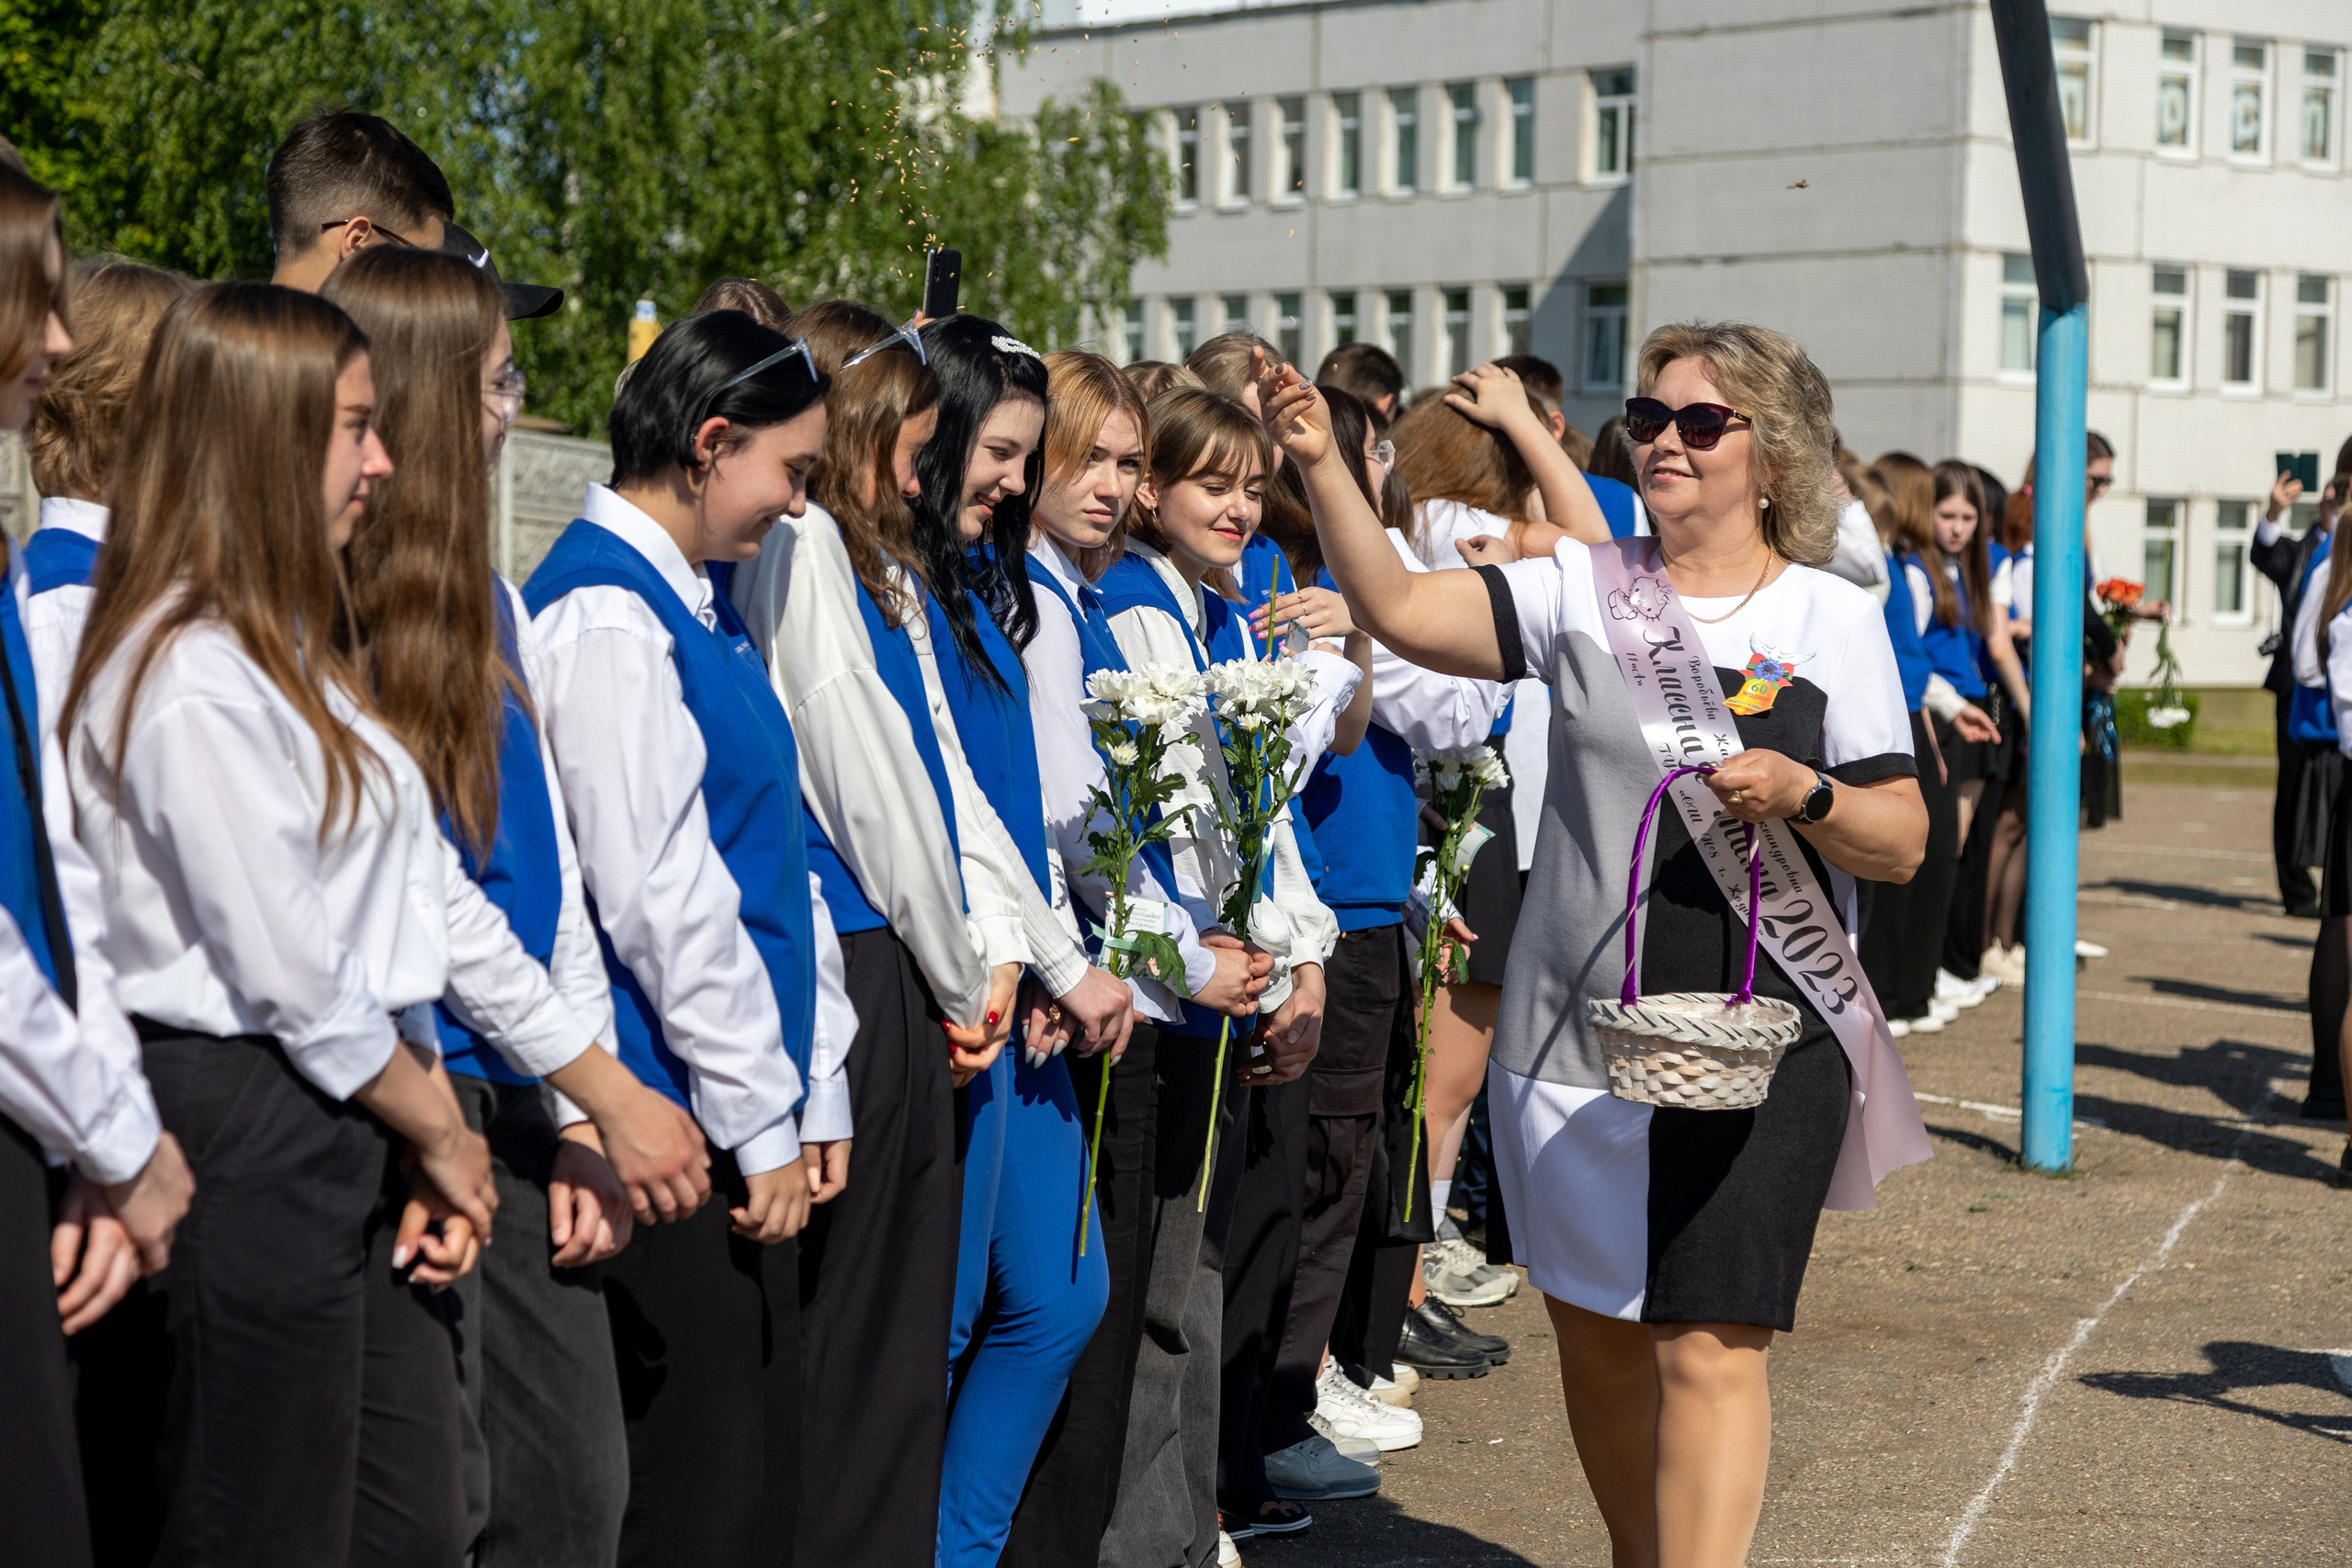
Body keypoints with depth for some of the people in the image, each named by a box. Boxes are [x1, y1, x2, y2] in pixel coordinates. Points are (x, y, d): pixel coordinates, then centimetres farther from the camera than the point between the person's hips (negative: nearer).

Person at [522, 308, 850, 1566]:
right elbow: (655, 893, -18)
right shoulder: (607, 617, -15)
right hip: (680, 1124, -9)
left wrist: (817, 1086, 14)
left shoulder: (701, 605, 15)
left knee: (763, 1464, 12)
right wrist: (761, 1119, -14)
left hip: (751, 1107, 9)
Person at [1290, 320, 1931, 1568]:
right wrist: (1325, 469, -16)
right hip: (1577, 1030, 3)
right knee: (1593, 1326, 14)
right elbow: (1400, 612, -5)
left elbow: (1901, 845, 0)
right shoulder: (1583, 590, 6)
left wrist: (1800, 794, -18)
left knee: (1707, 1347, -8)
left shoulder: (1832, 620, 0)